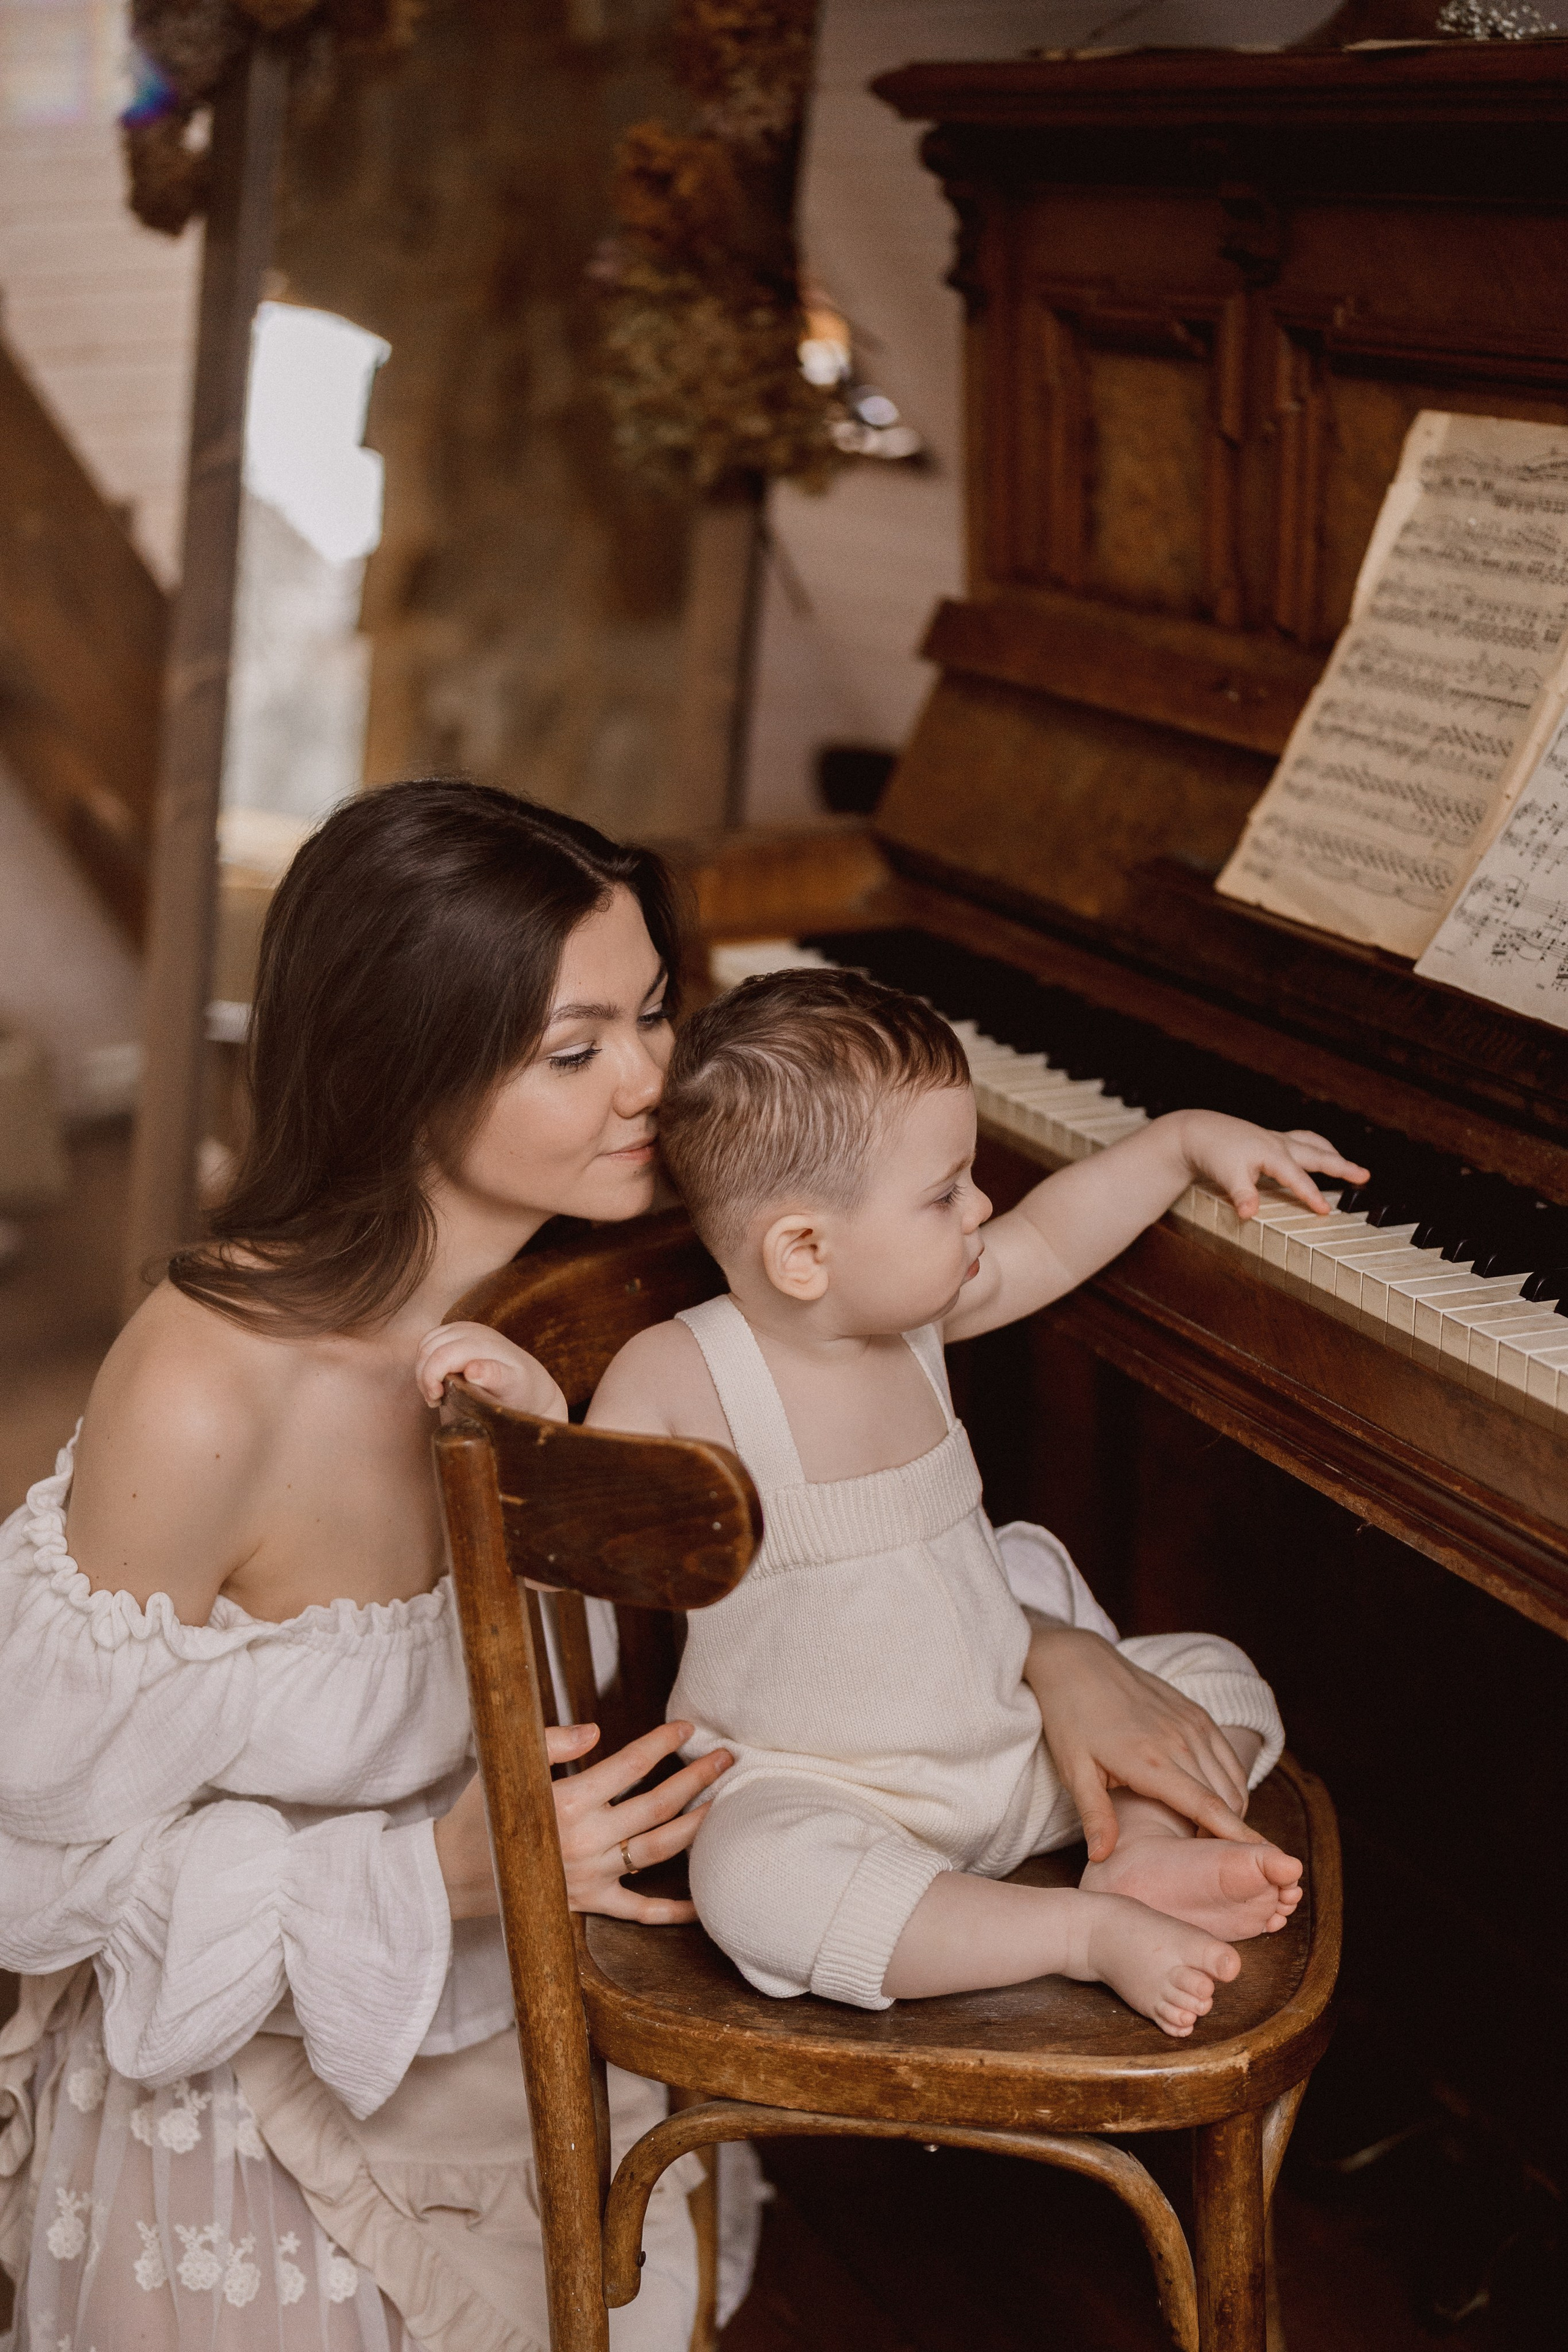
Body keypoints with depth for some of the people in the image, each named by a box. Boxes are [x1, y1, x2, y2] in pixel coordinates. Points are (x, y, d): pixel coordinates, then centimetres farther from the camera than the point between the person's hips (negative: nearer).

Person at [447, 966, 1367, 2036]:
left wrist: (1185, 1139, 20)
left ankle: (1143, 1849, -14)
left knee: (1218, 1677, 9)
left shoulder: (909, 1311, -1)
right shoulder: (678, 1377, -18)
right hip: (812, 1779, -6)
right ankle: (1090, 1930, -30)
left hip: (1014, 1733, 7)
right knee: (759, 1880, -38)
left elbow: (1050, 1243, 17)